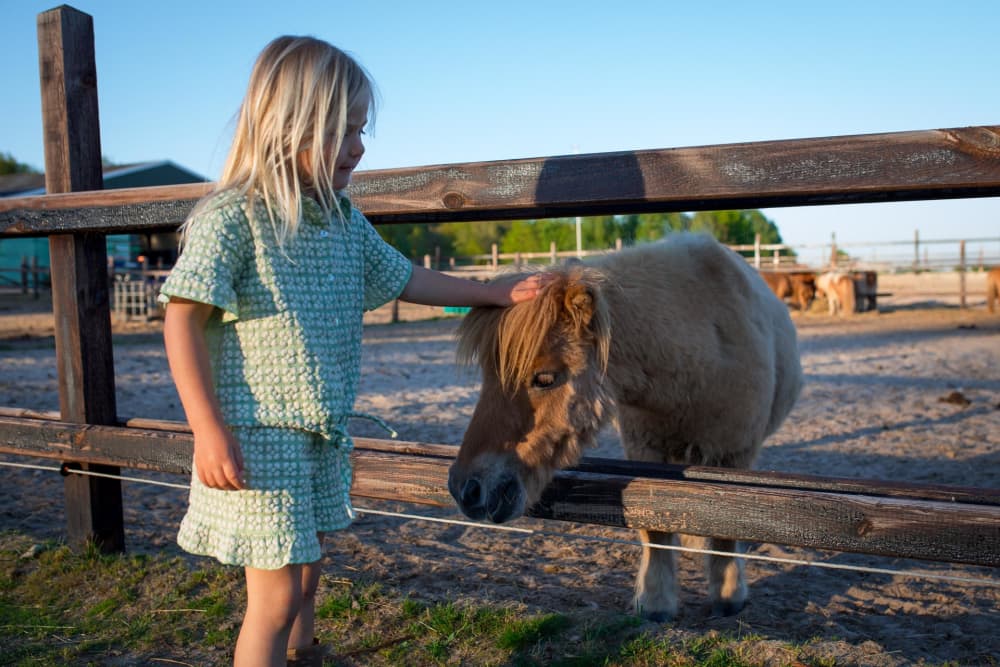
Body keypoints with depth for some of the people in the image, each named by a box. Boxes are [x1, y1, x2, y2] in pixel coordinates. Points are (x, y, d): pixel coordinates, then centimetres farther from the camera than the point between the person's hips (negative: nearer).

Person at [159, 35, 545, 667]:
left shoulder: (345, 220, 7)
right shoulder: (232, 215, -15)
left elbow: (404, 279, 18)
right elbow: (183, 319, -15)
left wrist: (498, 293, 17)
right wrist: (208, 430, -19)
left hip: (326, 433, 7)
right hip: (259, 437, -7)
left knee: (306, 576, 22)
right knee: (275, 596, -1)